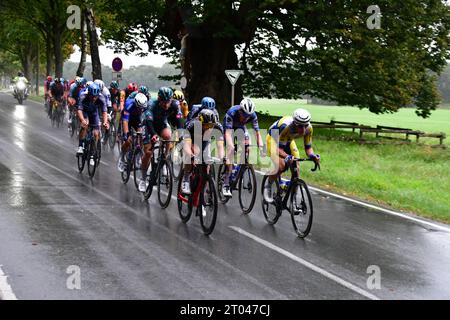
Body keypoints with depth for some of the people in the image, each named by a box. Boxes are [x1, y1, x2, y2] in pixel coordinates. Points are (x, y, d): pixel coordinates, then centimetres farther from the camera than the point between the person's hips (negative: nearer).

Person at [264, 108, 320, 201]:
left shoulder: (308, 128, -27)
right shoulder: (286, 126, -42)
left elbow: (308, 147, -17)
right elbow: (279, 149, -40)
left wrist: (312, 155, -39)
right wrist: (287, 157, -60)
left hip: (289, 140, 5)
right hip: (274, 139, -5)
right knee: (280, 166, -26)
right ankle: (268, 187, 1)